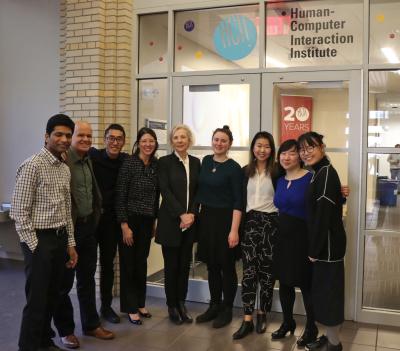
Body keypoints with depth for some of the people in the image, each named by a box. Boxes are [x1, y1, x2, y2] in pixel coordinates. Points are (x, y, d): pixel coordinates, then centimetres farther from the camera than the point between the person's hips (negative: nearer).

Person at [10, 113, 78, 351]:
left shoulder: (65, 169, 11)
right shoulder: (32, 165, -12)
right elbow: (19, 211, -14)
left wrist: (70, 243, 14)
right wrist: (34, 246, -14)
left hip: (60, 238, 7)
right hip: (40, 239, -7)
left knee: (52, 296, 16)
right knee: (37, 299, 1)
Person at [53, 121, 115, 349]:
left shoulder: (89, 160, 10)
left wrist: (96, 214, 9)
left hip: (89, 226, 7)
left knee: (87, 278, 17)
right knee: (64, 282, 8)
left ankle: (91, 324, 31)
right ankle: (65, 330, 23)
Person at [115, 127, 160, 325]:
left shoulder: (156, 165, 4)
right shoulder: (129, 163, -12)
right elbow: (120, 197, -14)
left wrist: (155, 221, 12)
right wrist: (124, 225, -16)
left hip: (147, 221, 5)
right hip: (130, 220, -5)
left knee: (141, 263, 15)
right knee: (128, 264, 5)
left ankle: (140, 303, 28)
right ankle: (131, 308, 17)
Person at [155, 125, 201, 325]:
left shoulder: (196, 163, 9)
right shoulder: (164, 162, -2)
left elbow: (198, 192, 7)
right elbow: (165, 192, -9)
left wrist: (192, 214, -7)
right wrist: (181, 215, -15)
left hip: (190, 222, 4)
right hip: (170, 221, -3)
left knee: (185, 264, 9)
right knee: (171, 265, 3)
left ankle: (181, 304, 21)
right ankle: (172, 306, 17)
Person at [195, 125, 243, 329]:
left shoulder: (234, 168, -10)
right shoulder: (206, 161, 7)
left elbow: (238, 202, -13)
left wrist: (234, 230, -18)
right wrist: (198, 214, 10)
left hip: (225, 219, -5)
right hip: (206, 218, 5)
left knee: (226, 266, 6)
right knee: (211, 265, 14)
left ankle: (226, 310, 20)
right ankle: (214, 306, 28)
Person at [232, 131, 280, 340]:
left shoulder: (277, 171, -2)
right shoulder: (245, 171, 8)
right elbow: (240, 200, 9)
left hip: (271, 222, -2)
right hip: (250, 222, 2)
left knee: (267, 270, 6)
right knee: (249, 270, -1)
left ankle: (262, 314, 23)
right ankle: (247, 320, 3)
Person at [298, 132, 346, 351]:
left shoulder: (326, 173, -18)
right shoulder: (319, 173, 12)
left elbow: (324, 215, -22)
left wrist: (314, 250, -17)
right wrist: (314, 247, 14)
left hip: (327, 244, -9)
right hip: (323, 243, 9)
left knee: (328, 289, 1)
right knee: (323, 289, 17)